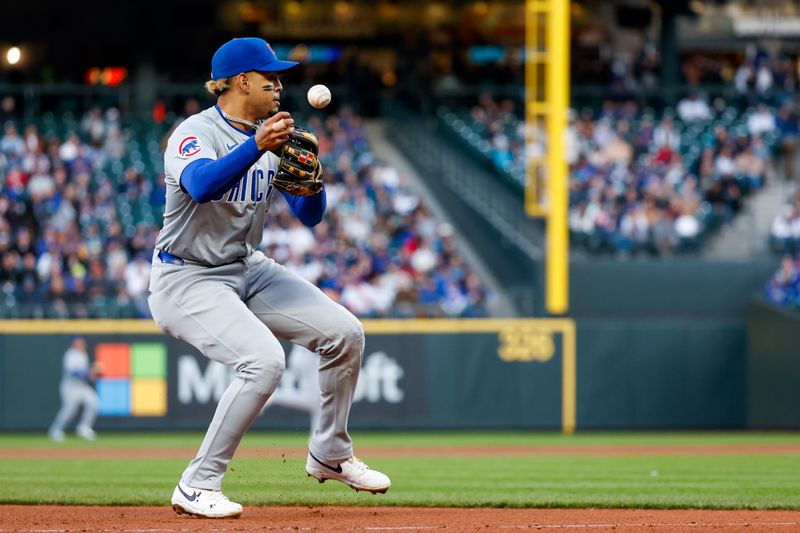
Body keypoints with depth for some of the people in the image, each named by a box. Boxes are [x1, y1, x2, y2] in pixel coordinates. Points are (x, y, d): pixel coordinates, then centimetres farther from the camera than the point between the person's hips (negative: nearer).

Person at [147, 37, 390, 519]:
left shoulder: (276, 137, 4)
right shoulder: (195, 133, -18)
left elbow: (310, 216, 1)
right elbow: (202, 186, -41)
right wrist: (257, 147, -54)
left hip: (248, 270, 8)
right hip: (187, 278, -8)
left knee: (344, 332, -1)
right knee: (264, 358, -29)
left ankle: (330, 454, 19)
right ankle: (197, 487, -19)